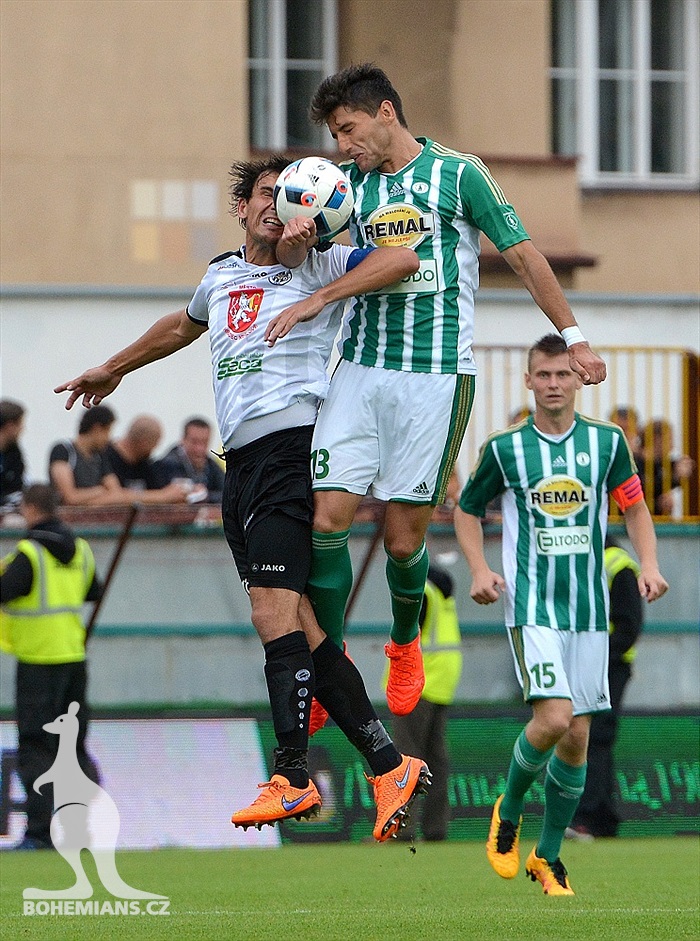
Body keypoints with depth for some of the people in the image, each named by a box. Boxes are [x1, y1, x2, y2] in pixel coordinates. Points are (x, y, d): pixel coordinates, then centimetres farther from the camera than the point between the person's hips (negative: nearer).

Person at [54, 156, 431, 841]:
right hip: (242, 465, 7)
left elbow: (403, 260, -13)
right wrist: (113, 369, 54)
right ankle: (388, 765, 3)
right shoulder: (221, 277, 21)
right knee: (296, 625, 1)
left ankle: (291, 777, -20)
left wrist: (318, 298, -18)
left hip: (292, 446, -7)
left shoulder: (316, 267, 2)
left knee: (273, 611, -18)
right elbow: (183, 326, 42)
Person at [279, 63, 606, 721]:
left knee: (404, 535, -1)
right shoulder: (348, 183, 12)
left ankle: (404, 643, 28)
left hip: (437, 372, -3)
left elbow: (522, 253, 6)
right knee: (327, 514, -11)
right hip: (361, 368, 3)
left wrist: (572, 338, 8)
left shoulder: (457, 173, 1)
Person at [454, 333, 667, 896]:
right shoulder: (505, 448, 0)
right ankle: (508, 814, 7)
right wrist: (480, 570, -2)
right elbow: (468, 510, 13)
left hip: (589, 609, 3)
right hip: (532, 606, -3)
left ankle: (548, 856, 18)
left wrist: (648, 564, -3)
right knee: (553, 719, -20)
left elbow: (635, 507, 14)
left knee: (577, 737, 3)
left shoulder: (607, 443, 3)